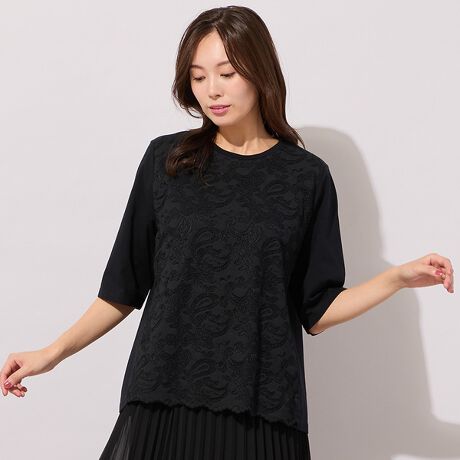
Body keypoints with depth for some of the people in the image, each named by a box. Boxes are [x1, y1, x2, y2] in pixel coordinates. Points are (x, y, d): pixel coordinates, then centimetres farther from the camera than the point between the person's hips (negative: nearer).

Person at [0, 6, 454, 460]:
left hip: (261, 408, 0)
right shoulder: (165, 159, 2)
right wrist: (55, 351, -1)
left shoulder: (307, 176, 0)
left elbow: (317, 312, 2)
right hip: (162, 397, 1)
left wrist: (399, 276, -8)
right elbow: (124, 288, 6)